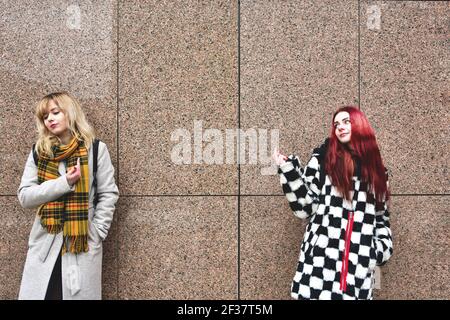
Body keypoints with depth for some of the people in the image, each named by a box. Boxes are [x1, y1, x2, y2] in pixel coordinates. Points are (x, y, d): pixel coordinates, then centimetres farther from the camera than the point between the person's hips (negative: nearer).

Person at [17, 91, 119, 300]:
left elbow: (108, 194, 0)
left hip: (83, 243, -2)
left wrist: (97, 233, -8)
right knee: (37, 294, 5)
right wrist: (64, 182, -13)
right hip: (45, 242, 2)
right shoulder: (38, 152, 7)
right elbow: (24, 196, -1)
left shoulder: (96, 149, 0)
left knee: (79, 294, 5)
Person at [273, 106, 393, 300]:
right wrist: (288, 170, -9)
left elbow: (382, 216, 20)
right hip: (322, 256, -2)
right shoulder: (322, 158, 5)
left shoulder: (376, 170, 15)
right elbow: (304, 207, 0)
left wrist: (383, 245, 5)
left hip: (360, 262, 2)